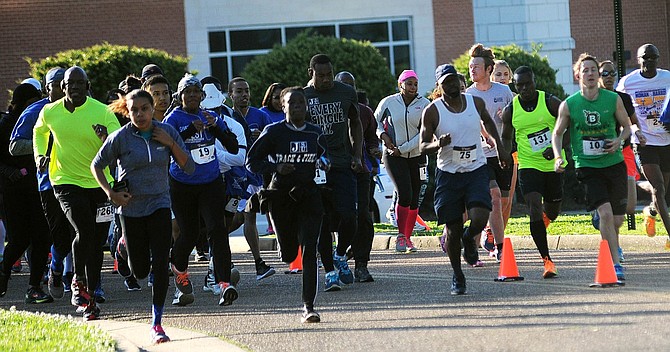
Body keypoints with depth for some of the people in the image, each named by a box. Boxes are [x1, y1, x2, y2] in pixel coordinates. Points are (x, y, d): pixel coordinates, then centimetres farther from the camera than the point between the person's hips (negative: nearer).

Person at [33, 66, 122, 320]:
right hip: (66, 182, 0)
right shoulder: (50, 112, -1)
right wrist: (40, 154, 8)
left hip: (98, 183, 1)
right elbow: (39, 132, 23)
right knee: (85, 231, -22)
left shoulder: (102, 112, -9)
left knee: (97, 242, 6)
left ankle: (90, 298, 19)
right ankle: (79, 280, 0)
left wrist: (106, 138, -35)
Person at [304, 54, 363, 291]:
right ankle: (329, 271, 10)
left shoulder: (346, 93, 5)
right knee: (322, 221, 1)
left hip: (343, 165, 1)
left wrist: (357, 155, 8)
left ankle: (340, 256, 17)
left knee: (348, 216, -11)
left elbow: (355, 124, 19)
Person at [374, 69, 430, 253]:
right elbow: (376, 121, 14)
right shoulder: (388, 102, -3)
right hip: (393, 157, -2)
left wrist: (402, 148, -14)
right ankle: (401, 235, -8)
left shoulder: (424, 104, -3)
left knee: (414, 200, 6)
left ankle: (408, 238, 20)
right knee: (405, 194, -18)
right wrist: (383, 135, -6)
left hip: (416, 156, 2)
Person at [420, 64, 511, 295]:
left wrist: (500, 148, 24)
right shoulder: (432, 111, -7)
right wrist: (437, 144, -25)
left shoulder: (475, 102, 2)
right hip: (448, 174, -1)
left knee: (479, 219, -19)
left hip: (476, 170, 1)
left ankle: (469, 238, 19)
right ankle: (457, 276, 20)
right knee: (452, 229, 0)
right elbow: (422, 146, -4)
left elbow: (488, 122, 24)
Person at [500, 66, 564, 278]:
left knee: (552, 212, 12)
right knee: (534, 210, -17)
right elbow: (506, 137, 13)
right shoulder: (510, 111, -2)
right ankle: (546, 260, -14)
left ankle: (545, 216, 53)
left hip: (553, 164, 0)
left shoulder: (550, 102, -7)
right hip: (528, 165, 0)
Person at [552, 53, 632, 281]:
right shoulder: (569, 105, -5)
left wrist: (619, 141, -9)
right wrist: (558, 157, -7)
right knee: (605, 213, -21)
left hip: (614, 164, 2)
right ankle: (615, 263, -14)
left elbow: (626, 126, 12)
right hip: (587, 166, -2)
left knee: (617, 220, 7)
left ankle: (612, 247, 42)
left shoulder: (614, 100, -1)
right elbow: (557, 133, 8)